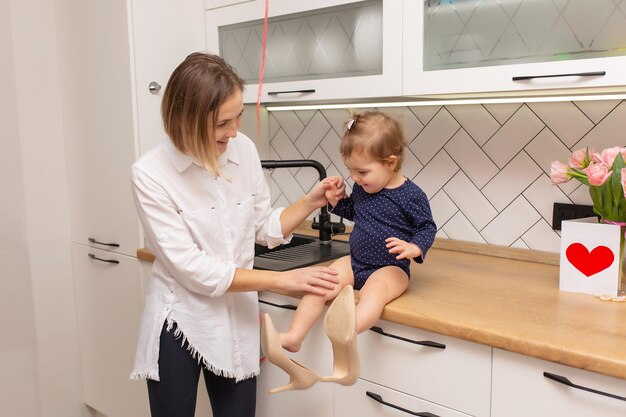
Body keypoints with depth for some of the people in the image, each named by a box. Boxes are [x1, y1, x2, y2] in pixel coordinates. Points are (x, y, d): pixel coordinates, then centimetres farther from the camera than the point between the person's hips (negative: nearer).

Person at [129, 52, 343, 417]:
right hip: (180, 322, -3)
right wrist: (285, 279, -23)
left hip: (237, 321, 4)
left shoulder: (244, 150, -5)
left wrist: (311, 202, -10)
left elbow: (266, 228, 6)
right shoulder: (151, 174, -18)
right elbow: (193, 269, -21)